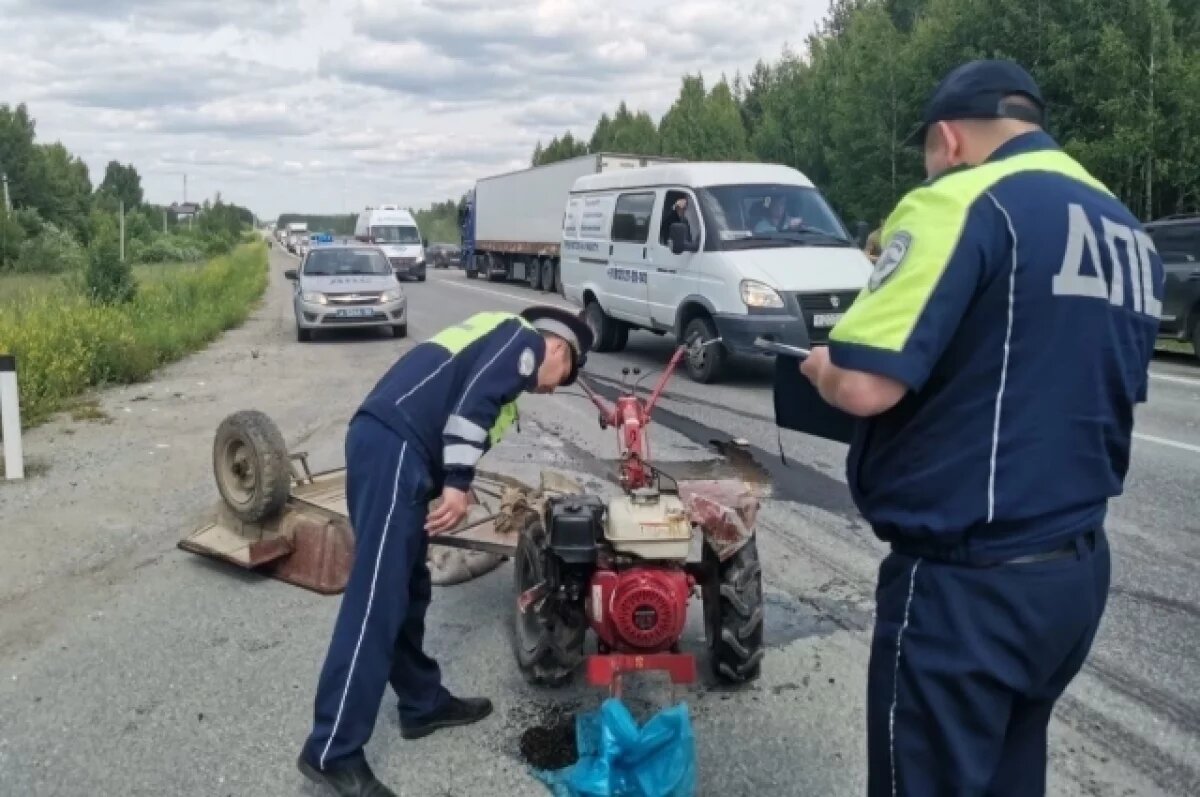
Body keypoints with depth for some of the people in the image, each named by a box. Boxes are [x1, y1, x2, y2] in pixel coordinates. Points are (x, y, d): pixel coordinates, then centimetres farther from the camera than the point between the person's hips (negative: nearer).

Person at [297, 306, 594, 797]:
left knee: (408, 590, 18)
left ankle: (424, 703, 32)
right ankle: (332, 753, -5)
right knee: (377, 600, -10)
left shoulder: (497, 341, 33)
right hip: (394, 447, -10)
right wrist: (458, 483, -15)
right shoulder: (524, 338, 6)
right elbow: (473, 399, -11)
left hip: (386, 444, 10)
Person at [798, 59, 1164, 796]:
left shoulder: (966, 201, -14)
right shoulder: (1129, 233, 12)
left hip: (971, 583, -8)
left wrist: (820, 367, -1)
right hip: (1077, 566, 9)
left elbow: (864, 385, -23)